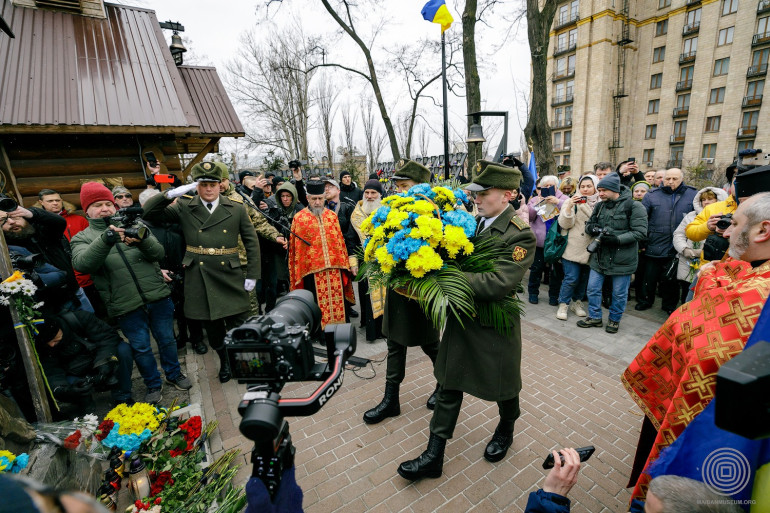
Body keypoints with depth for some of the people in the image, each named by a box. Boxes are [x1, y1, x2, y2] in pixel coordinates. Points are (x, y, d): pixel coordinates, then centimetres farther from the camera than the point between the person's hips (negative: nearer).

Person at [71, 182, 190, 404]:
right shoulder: (82, 238, 3)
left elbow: (158, 253, -6)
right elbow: (82, 263, -18)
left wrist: (143, 239, -27)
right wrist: (105, 238, -34)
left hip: (158, 296, 1)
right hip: (126, 306, -1)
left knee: (167, 339, 14)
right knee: (141, 348, 12)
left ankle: (174, 374, 37)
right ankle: (153, 385, 33)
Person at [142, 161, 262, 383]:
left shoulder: (237, 209, 1)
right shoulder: (184, 207, 4)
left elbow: (252, 243, 1)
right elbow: (149, 212, 0)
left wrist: (252, 274, -3)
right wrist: (171, 194, -13)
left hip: (231, 278, -1)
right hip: (199, 280, 1)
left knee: (238, 327, 5)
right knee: (213, 329, 15)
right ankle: (224, 362, 38)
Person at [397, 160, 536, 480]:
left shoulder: (521, 236, -19)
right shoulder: (473, 223, 1)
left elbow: (497, 285, -29)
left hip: (495, 327, -5)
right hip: (460, 320, 6)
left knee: (503, 385, 21)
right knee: (449, 386, 14)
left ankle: (505, 430, 54)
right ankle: (434, 456, 30)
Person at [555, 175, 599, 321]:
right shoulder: (573, 202, -2)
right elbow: (565, 223, -11)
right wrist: (569, 206, -24)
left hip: (590, 249, 4)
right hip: (573, 248, -4)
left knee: (584, 277, 12)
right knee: (571, 278, -6)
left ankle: (577, 302, 29)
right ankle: (563, 304, 10)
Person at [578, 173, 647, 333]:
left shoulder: (633, 206, -11)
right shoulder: (600, 206, 8)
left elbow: (640, 232, -16)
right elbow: (589, 224, 14)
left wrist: (617, 239, -26)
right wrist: (592, 228, -9)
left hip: (622, 258, -5)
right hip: (599, 256, 5)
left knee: (619, 293, 10)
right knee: (593, 288, 11)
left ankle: (614, 319, 30)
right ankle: (595, 317, 28)